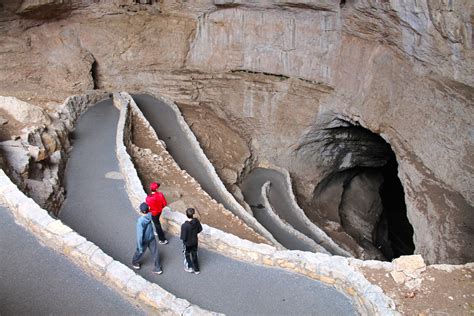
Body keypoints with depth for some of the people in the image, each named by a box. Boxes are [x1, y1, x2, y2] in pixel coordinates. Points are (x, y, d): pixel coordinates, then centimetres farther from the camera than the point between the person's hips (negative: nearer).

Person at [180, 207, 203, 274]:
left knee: (187, 254, 25)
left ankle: (190, 267, 39)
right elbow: (200, 229, -3)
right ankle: (196, 269, 38)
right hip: (195, 242, 4)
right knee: (194, 255, 24)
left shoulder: (184, 225, -35)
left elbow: (183, 237, -27)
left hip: (187, 243, -4)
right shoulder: (196, 221, -20)